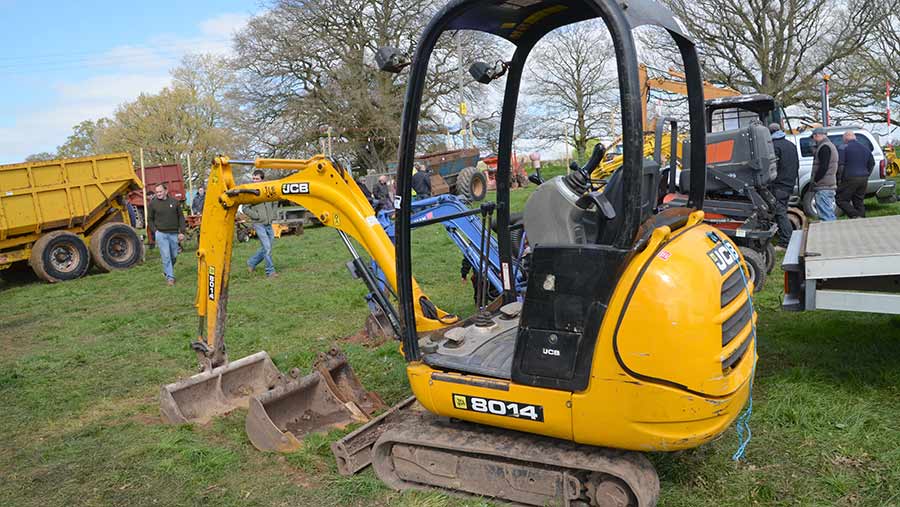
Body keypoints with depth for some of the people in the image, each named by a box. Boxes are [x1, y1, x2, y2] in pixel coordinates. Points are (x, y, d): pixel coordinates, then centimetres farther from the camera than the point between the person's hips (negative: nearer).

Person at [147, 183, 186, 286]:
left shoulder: (174, 202, 2)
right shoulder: (152, 204, -1)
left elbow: (181, 217, 6)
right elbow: (150, 219, 8)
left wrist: (181, 232, 0)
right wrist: (155, 231, -3)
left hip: (174, 234, 2)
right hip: (161, 234, -2)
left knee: (174, 255, 10)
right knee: (166, 256, -5)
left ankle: (167, 271, 34)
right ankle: (170, 277, 2)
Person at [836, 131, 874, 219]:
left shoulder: (845, 148, -8)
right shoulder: (865, 149, 14)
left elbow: (840, 165, -13)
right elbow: (872, 164, 22)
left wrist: (839, 179, -5)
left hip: (850, 179, -7)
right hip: (863, 179, 7)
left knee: (841, 200, -3)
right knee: (859, 202, 13)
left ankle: (856, 216, -18)